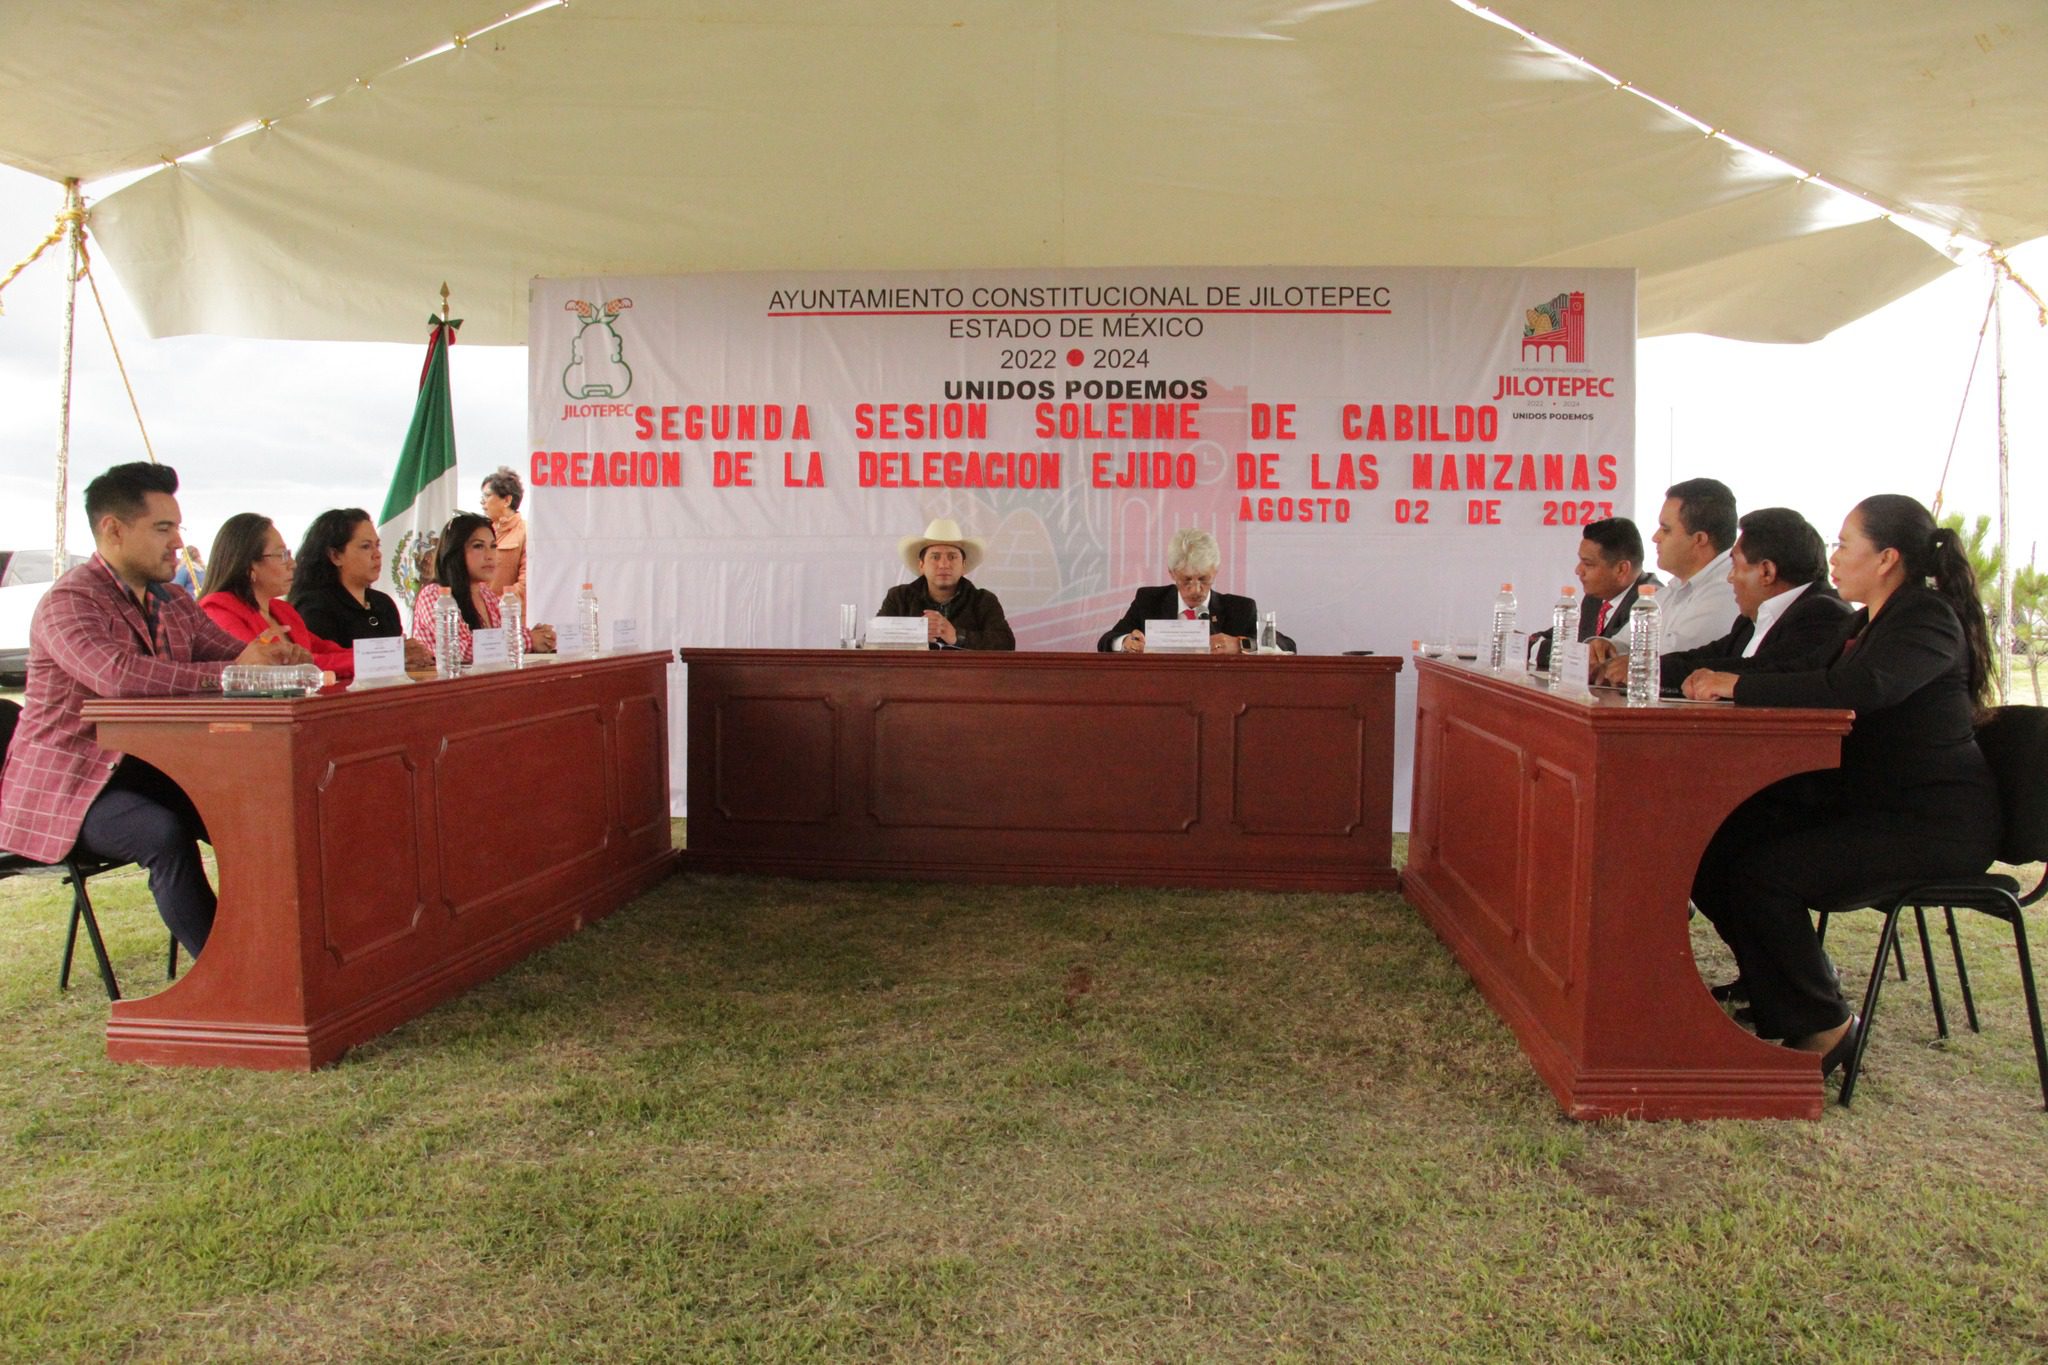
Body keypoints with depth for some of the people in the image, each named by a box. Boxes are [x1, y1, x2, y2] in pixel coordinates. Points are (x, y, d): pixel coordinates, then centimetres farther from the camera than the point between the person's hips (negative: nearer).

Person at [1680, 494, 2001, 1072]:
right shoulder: (1870, 621, 15)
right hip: (1872, 804, 9)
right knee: (1715, 851, -5)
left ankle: (1825, 1026, -6)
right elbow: (1804, 674, 16)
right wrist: (1720, 681, -5)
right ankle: (1789, 1000, 10)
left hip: (1935, 823, -9)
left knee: (1762, 874, -25)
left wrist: (1739, 687, -27)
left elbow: (1854, 689, -35)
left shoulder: (1929, 621, -16)